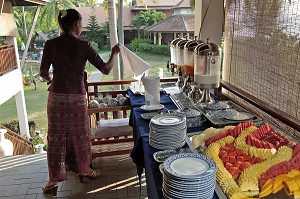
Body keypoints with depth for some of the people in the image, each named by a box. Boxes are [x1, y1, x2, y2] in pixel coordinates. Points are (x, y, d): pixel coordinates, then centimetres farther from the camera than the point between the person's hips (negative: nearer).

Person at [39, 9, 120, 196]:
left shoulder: (51, 44, -3)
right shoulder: (84, 46, -6)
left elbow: (43, 72, -2)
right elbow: (105, 69, -6)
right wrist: (114, 53, 12)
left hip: (57, 97, 1)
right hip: (78, 98, -1)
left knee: (56, 138, 10)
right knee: (79, 136, 16)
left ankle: (54, 181, 18)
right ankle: (84, 171, 34)